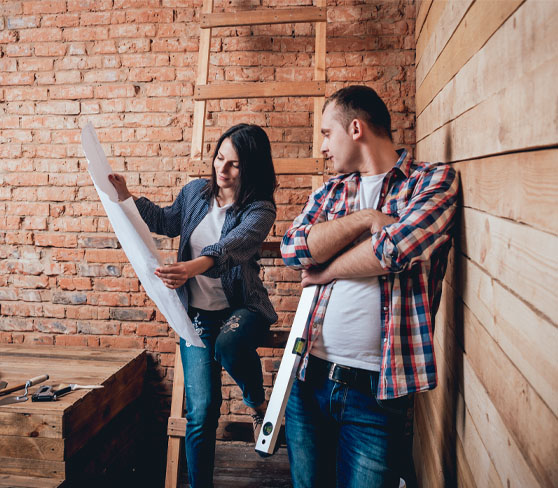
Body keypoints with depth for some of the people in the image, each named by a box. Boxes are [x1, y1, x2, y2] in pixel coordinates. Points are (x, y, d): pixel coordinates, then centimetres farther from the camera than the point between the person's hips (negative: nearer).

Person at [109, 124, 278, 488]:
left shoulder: (260, 210, -11)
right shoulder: (196, 192, 4)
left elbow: (233, 244, -32)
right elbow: (167, 222, 22)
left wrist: (194, 266, -49)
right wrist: (127, 197, 12)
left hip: (241, 308, -3)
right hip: (197, 314, 3)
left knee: (229, 346, -38)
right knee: (202, 411, 0)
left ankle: (258, 404, -5)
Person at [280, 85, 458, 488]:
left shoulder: (435, 180, -4)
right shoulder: (331, 191, 11)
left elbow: (396, 246, -20)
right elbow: (292, 248, -4)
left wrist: (327, 271, -6)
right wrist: (366, 218, -13)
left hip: (377, 392, -4)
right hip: (310, 378, 5)